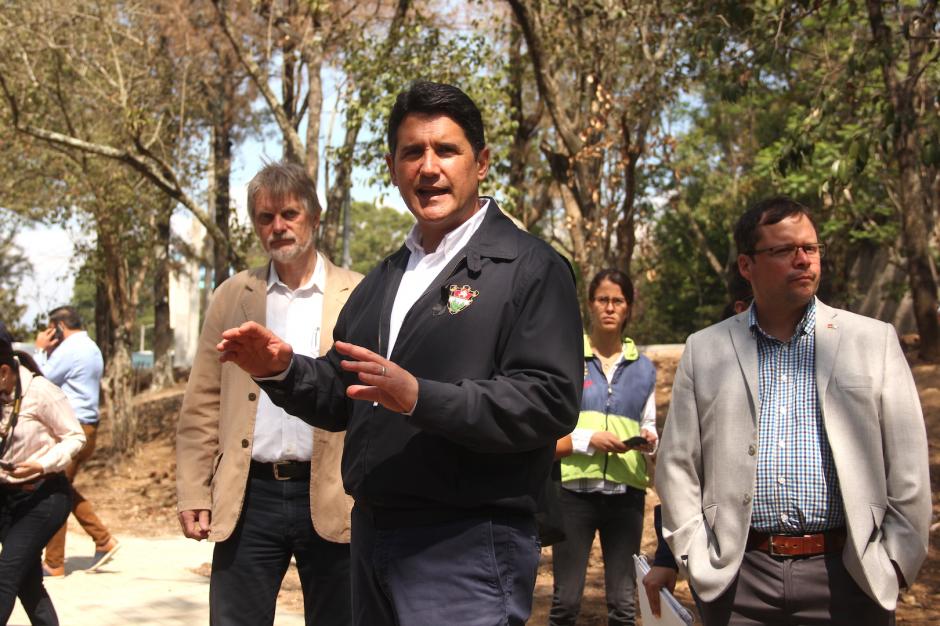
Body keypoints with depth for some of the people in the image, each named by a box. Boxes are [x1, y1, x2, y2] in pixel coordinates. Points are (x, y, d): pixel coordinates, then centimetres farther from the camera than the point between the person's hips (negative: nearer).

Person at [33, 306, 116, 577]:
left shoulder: (69, 349, -14)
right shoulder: (92, 348, 16)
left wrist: (41, 350, 1)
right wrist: (48, 352, 10)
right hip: (88, 428, 10)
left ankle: (54, 564, 4)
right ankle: (104, 540, 13)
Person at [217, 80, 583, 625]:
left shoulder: (531, 269, -7)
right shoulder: (384, 280, 17)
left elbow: (550, 402, -18)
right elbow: (341, 400, 19)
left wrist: (419, 397, -28)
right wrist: (283, 369, -2)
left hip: (465, 557, -7)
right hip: (372, 541, 7)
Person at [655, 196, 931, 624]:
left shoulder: (873, 341, 3)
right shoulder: (704, 350, 5)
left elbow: (907, 469, 3)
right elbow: (677, 465, 7)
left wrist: (895, 563, -1)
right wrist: (696, 557, 2)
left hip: (845, 575, -1)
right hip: (738, 577, 1)